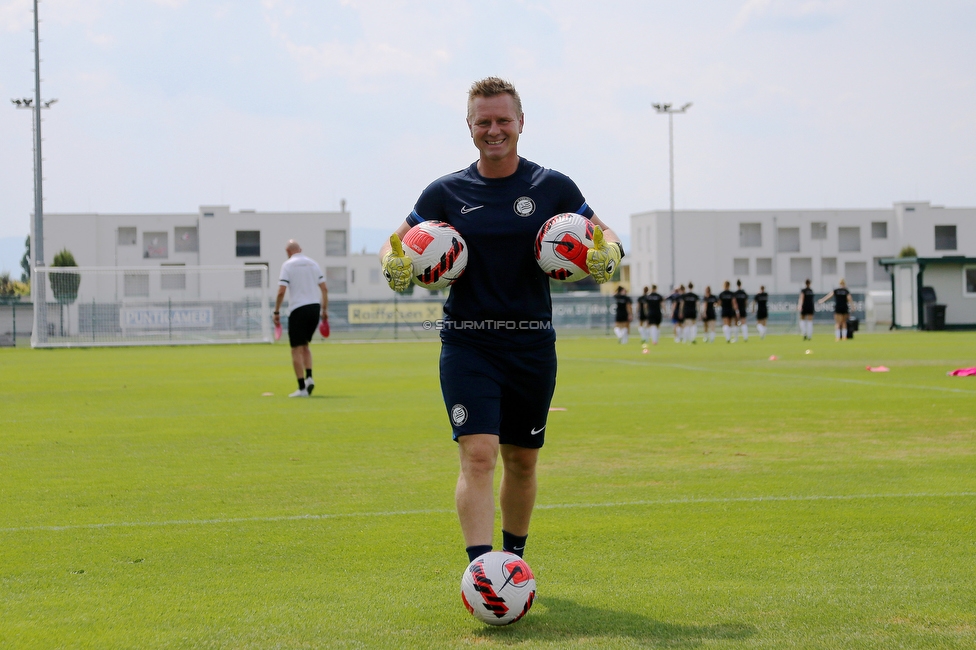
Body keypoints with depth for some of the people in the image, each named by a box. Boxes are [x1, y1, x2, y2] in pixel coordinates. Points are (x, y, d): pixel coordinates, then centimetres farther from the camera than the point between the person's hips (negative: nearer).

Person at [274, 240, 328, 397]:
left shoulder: (287, 265, -3)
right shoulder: (313, 263, 10)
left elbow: (281, 291, -11)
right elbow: (324, 289, 8)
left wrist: (276, 312, -5)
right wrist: (325, 309, 15)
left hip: (298, 309, -5)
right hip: (315, 307, 5)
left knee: (297, 349, 0)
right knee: (305, 345, 21)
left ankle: (302, 388, -4)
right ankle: (309, 377, 4)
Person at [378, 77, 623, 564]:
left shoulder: (553, 188, 3)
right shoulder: (446, 193, 2)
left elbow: (605, 239, 12)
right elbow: (395, 244, 11)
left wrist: (606, 256, -12)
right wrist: (393, 265, -13)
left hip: (532, 345, 2)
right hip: (467, 344, -2)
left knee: (522, 461, 13)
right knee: (478, 455, -17)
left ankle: (513, 561, 33)